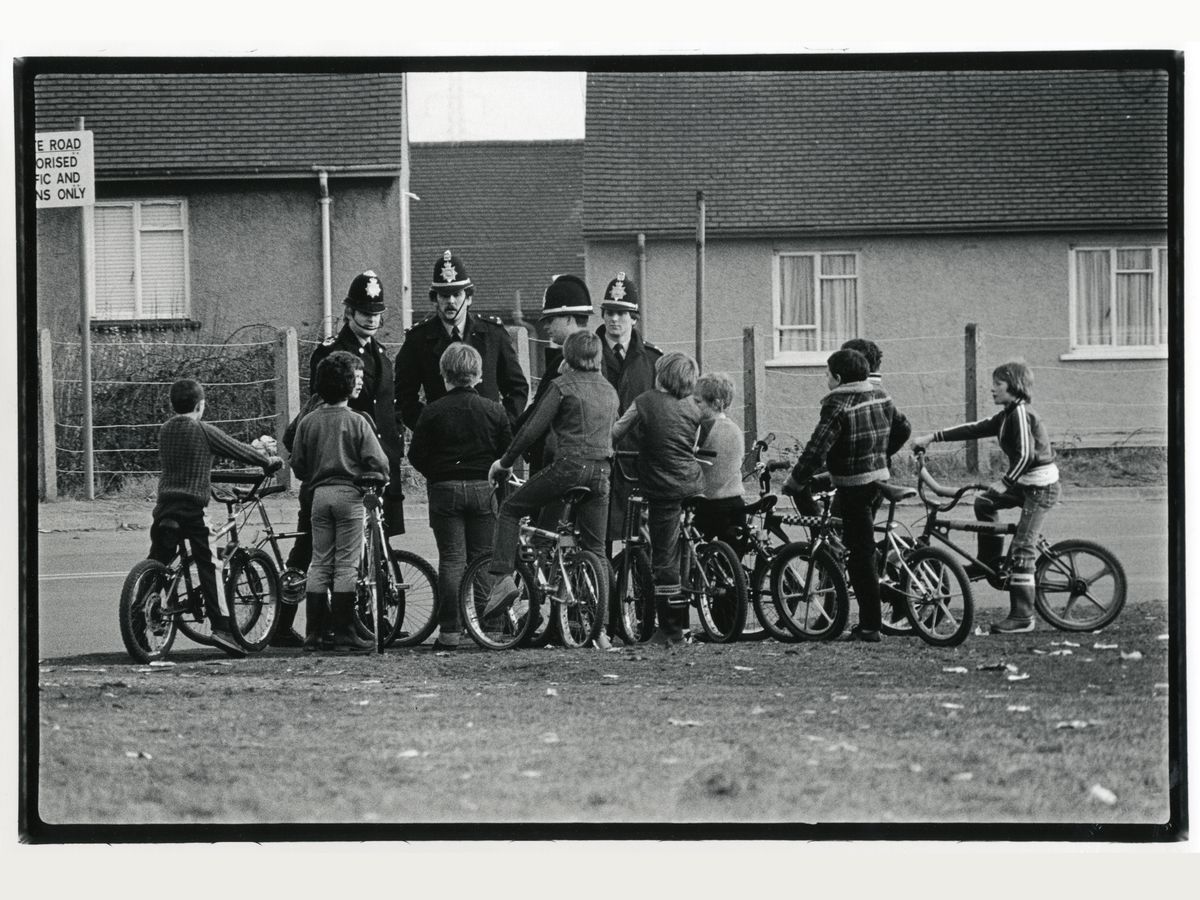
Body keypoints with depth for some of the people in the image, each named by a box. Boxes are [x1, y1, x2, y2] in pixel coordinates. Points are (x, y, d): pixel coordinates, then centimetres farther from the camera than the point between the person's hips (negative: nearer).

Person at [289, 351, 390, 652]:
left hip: (319, 493, 4)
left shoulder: (308, 422, 4)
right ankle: (343, 633, -3)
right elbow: (377, 462, -10)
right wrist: (379, 482, 10)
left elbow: (297, 464, 7)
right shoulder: (356, 421, -8)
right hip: (350, 493, -4)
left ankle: (317, 632, 6)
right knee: (346, 565, -2)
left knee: (319, 563, 8)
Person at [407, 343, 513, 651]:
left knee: (451, 559, 0)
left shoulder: (433, 412, -4)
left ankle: (450, 631, -5)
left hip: (445, 490, -1)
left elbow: (416, 456, -3)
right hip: (484, 489, 1)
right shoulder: (494, 410, 1)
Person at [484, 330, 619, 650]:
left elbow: (533, 429, -6)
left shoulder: (563, 385, -3)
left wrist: (505, 462, 4)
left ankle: (503, 576, -4)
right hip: (601, 472, 6)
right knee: (595, 550, 9)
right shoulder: (610, 391, 16)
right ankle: (600, 629, 5)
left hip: (569, 465, -6)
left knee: (511, 509, 12)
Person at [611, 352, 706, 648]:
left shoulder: (645, 402, -8)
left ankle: (671, 630, 1)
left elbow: (614, 434, -4)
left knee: (664, 559, 0)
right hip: (692, 483, 5)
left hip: (663, 487, -5)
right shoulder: (693, 408, 5)